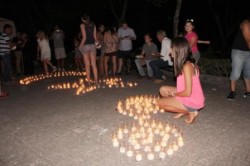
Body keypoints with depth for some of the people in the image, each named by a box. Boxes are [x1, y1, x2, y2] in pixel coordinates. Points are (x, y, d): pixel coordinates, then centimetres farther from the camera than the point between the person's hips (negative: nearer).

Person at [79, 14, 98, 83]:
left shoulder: (82, 25, -4)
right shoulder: (93, 25, 7)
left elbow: (84, 37, -12)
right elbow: (95, 37, 5)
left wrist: (80, 46, -4)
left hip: (85, 45, -3)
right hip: (92, 45, 3)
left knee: (87, 65, 3)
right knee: (94, 65, 4)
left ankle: (89, 80, 7)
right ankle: (96, 80, 3)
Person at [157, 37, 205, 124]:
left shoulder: (187, 66, -25)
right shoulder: (184, 64, 4)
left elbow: (187, 92, -26)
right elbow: (185, 87, 9)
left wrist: (174, 94, -9)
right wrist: (174, 93, -1)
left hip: (193, 101, -9)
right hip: (189, 96, 9)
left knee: (160, 103, -1)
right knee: (163, 89, 13)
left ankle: (190, 112, 0)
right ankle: (183, 110, 11)